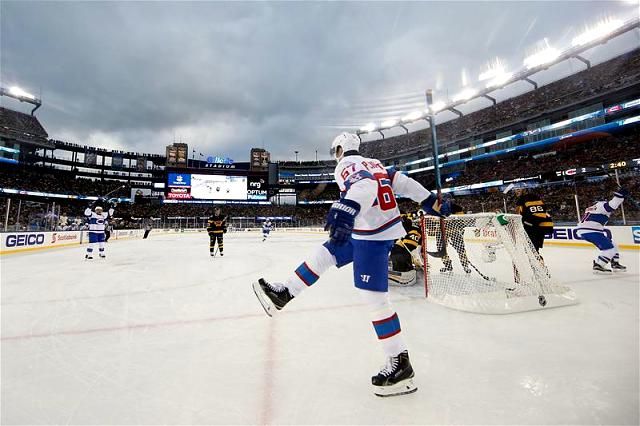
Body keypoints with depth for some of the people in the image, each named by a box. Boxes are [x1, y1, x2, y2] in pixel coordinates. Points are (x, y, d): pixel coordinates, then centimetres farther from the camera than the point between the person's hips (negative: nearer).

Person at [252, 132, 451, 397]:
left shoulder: (346, 165, -10)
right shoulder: (373, 164, 16)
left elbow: (363, 185, -32)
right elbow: (403, 183, 14)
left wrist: (347, 209, -50)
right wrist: (431, 202, 19)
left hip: (373, 236, -10)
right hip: (367, 232, 10)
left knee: (374, 297, -6)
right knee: (327, 252, 15)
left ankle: (400, 363, 7)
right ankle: (284, 294, 22)